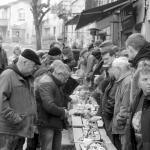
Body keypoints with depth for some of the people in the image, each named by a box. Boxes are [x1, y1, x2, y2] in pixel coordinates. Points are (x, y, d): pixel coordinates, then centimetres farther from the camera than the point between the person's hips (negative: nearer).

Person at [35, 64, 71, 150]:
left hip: (56, 123, 10)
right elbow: (49, 106, -29)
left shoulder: (56, 84, 14)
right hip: (46, 123, -10)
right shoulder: (47, 84, -20)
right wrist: (63, 112, -15)